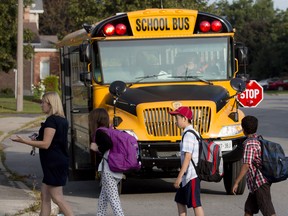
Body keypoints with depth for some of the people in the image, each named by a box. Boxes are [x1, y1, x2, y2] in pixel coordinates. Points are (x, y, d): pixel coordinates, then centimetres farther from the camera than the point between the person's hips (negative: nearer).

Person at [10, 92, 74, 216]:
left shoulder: (51, 120, -16)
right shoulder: (62, 120, 13)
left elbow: (46, 144, -21)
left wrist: (23, 141, -17)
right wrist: (37, 140, 16)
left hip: (54, 163, -10)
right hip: (59, 162, 10)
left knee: (57, 198, -6)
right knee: (45, 196, 11)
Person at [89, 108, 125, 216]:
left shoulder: (99, 132, -11)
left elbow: (109, 143, -28)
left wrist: (98, 148, -13)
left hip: (108, 170, -9)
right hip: (116, 169, 9)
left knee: (113, 199, -10)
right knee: (103, 199, 19)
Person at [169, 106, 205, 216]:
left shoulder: (188, 134, -16)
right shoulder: (193, 133, 14)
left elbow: (188, 157, -21)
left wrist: (179, 177, -20)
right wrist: (181, 176, 22)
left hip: (191, 175, -10)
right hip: (187, 175, 10)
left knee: (195, 204, -6)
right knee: (180, 201, 16)